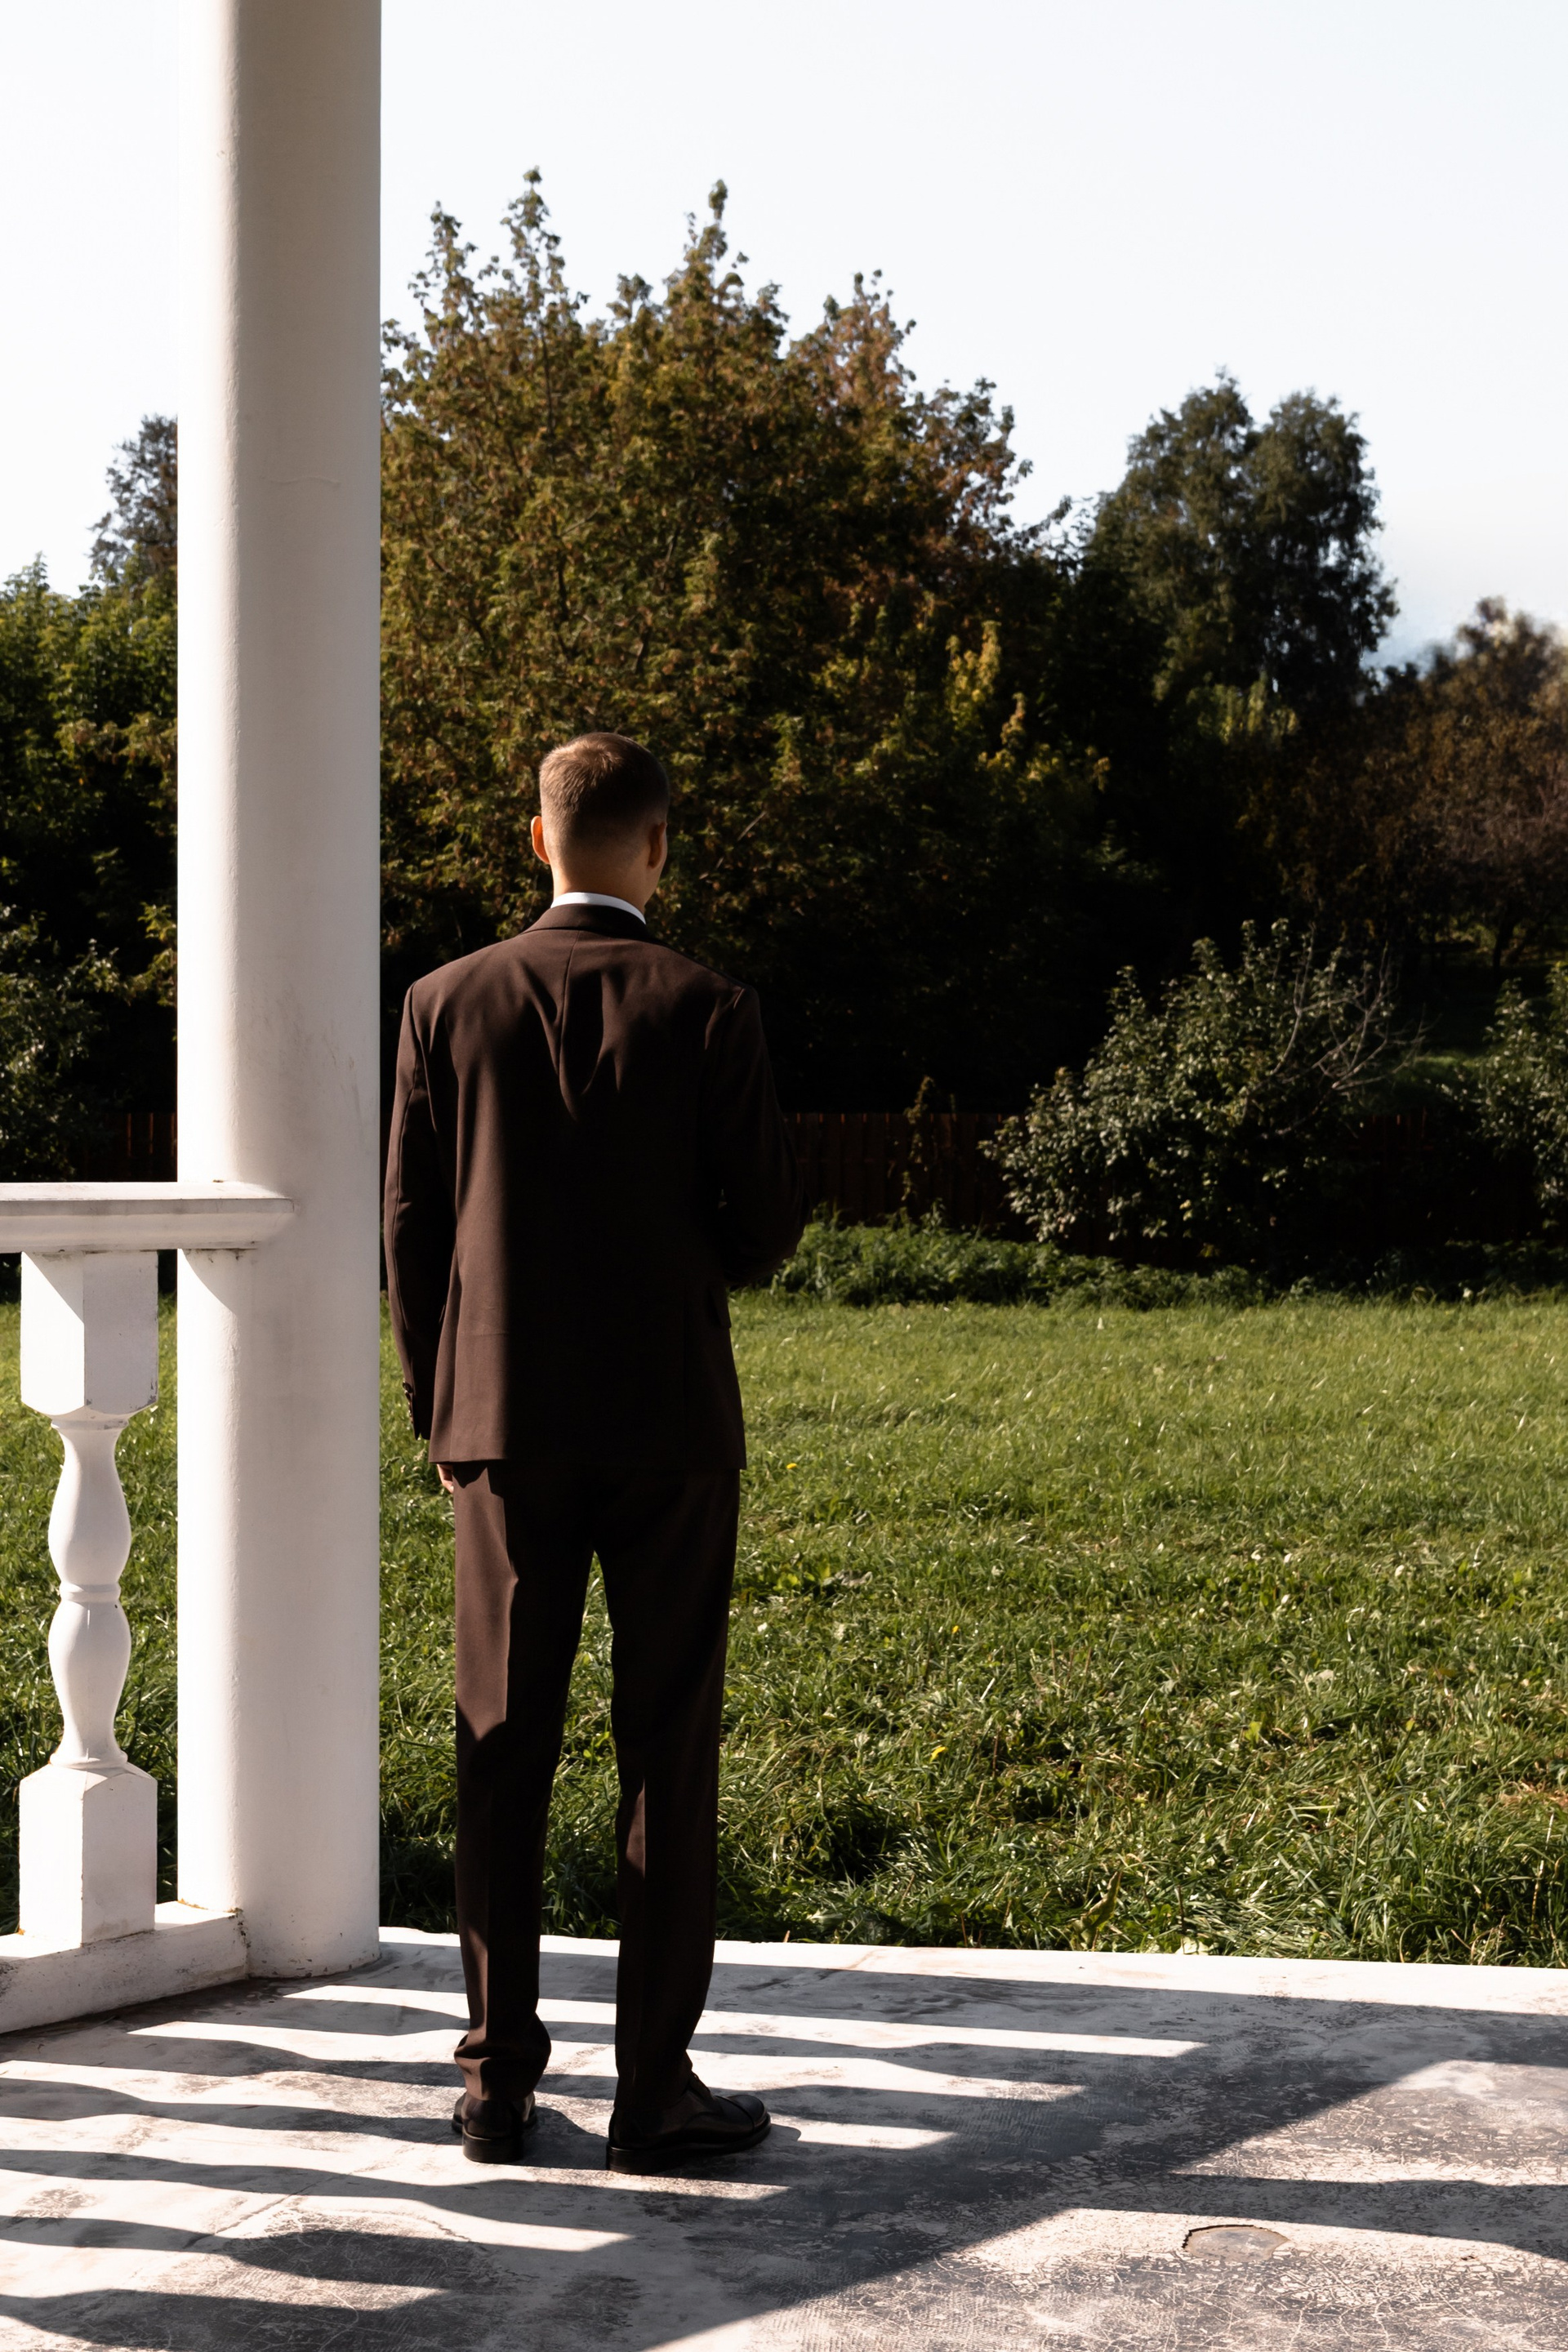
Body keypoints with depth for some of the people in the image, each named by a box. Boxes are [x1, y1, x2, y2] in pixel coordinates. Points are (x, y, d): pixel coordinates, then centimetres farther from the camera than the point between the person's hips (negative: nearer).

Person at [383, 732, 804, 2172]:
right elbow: (768, 1226, -6)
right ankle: (656, 2085, 8)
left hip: (505, 1422, 2)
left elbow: (411, 1226, 2)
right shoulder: (708, 1012, -7)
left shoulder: (450, 1005, 0)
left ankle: (500, 2080, 14)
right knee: (667, 1756, 5)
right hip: (670, 1423, -2)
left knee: (505, 1754, 9)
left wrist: (438, 1405, 13)